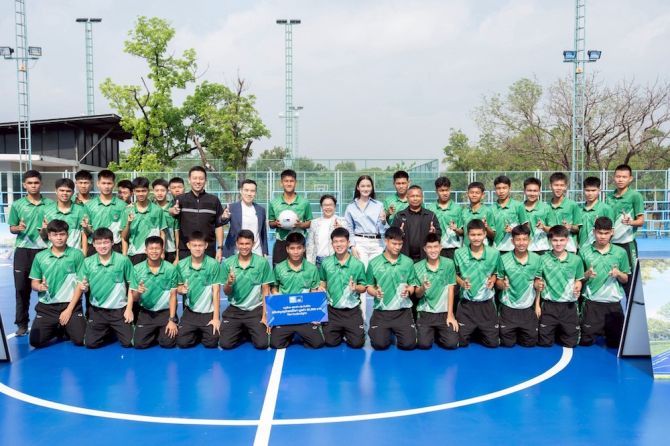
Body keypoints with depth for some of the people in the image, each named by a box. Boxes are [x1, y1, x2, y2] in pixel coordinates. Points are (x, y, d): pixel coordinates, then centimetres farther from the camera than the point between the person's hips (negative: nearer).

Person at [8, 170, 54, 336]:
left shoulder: (50, 204, 2)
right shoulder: (17, 205, 3)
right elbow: (12, 228, 7)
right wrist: (18, 228, -15)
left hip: (44, 250, 0)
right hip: (23, 250, 0)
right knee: (21, 287, 3)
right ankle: (22, 323, 14)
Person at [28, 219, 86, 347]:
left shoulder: (76, 254, -4)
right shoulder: (40, 257, 5)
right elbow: (34, 283, 10)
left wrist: (69, 309, -8)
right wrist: (40, 287, -17)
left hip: (71, 304, -2)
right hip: (46, 306, 3)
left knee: (80, 340, -15)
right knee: (36, 342, -9)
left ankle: (66, 329, 21)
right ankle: (57, 329, 24)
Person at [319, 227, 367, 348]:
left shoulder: (358, 264, -8)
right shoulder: (326, 263, -1)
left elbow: (363, 287, 0)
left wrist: (356, 287, -22)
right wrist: (321, 288, -8)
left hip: (352, 310, -1)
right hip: (332, 310, 2)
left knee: (356, 343, -6)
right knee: (330, 342, -2)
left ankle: (348, 331, 27)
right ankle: (340, 331, 31)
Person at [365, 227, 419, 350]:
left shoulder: (408, 262, 0)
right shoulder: (374, 263, -1)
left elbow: (413, 286, 6)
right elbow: (369, 287, 5)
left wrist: (408, 291, -17)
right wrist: (375, 292, -17)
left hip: (403, 311, 0)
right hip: (381, 311, 0)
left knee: (409, 344, -12)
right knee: (380, 344, -12)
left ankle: (396, 331, 23)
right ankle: (385, 331, 24)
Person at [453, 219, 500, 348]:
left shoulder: (494, 253, -7)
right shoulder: (459, 253, -9)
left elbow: (495, 273, 9)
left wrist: (493, 280, -12)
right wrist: (461, 282, -16)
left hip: (487, 303, 1)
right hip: (466, 303, 0)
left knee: (493, 342, 7)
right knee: (461, 342, 5)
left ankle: (481, 331, 39)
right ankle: (472, 331, 39)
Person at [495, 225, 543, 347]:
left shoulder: (537, 259, -8)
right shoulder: (504, 259, -13)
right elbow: (498, 282, -4)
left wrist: (537, 305, 2)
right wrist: (503, 284, -27)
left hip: (528, 308, 2)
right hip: (508, 307, -1)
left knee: (530, 342, 11)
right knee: (507, 343, 8)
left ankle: (519, 332, 41)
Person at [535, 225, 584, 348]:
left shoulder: (576, 259, -2)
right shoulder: (543, 259, -5)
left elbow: (578, 280, 9)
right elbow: (537, 281, 3)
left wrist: (578, 287, -11)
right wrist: (537, 284, -17)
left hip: (569, 306, 1)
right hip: (549, 305, -1)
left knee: (570, 343, 9)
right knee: (544, 342, 6)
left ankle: (560, 332, 37)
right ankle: (554, 331, 36)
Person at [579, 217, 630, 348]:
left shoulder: (620, 252, 1)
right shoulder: (584, 251, -2)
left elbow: (625, 279, 7)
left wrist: (618, 274, -14)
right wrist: (587, 274, -17)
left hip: (613, 302, 1)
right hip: (592, 302, -1)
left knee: (615, 342, 8)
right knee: (586, 341, 2)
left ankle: (605, 331, 40)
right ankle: (597, 330, 34)